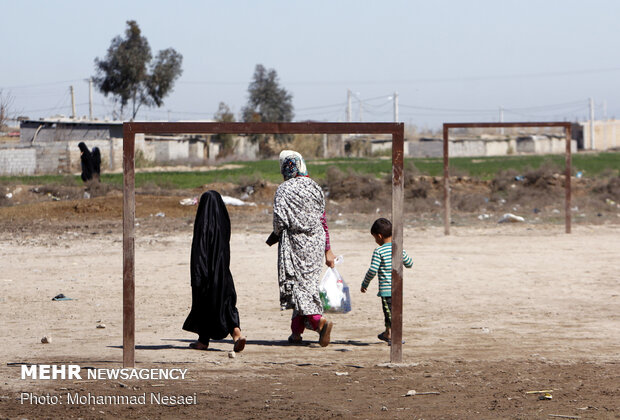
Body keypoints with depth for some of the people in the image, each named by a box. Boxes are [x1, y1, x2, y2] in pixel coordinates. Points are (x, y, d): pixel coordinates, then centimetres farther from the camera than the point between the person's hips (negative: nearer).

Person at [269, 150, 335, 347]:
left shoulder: (284, 189, -9)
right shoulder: (314, 187, 10)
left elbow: (280, 219, -17)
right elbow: (322, 219, 12)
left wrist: (276, 235, 6)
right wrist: (328, 249, 15)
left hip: (295, 242, -6)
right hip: (316, 241, 6)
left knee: (298, 283, -4)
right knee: (307, 282, 12)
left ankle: (320, 321, -25)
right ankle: (297, 332, 16)